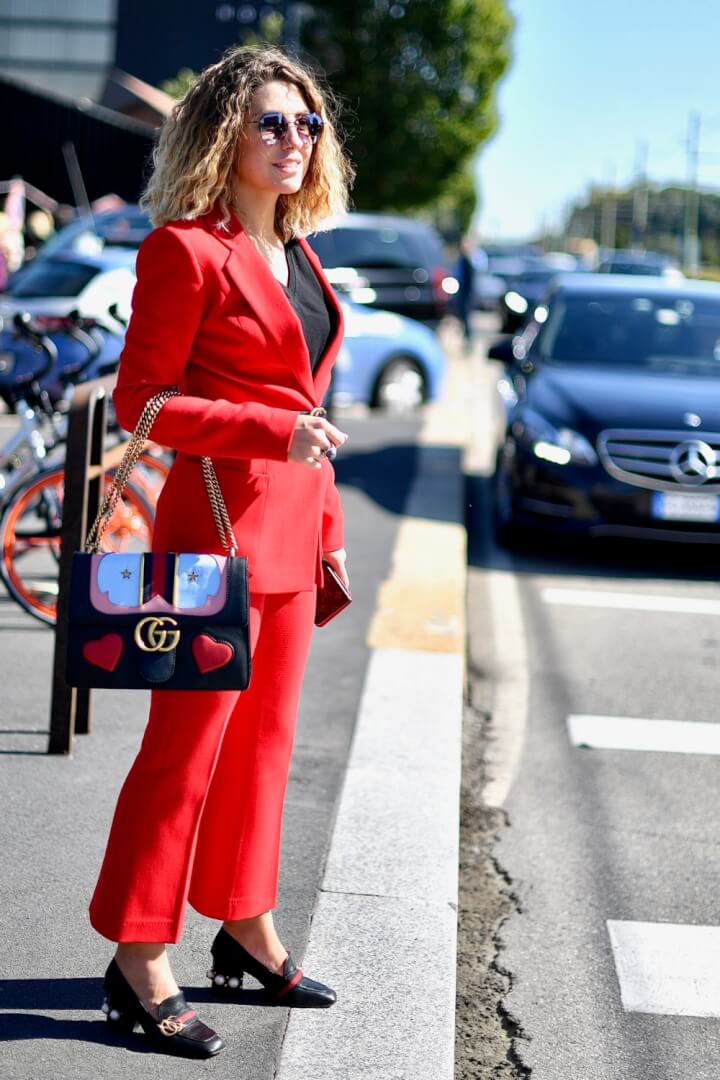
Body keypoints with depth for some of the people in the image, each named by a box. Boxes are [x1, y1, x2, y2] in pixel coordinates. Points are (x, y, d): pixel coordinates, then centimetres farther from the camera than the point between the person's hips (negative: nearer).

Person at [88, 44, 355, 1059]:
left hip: (290, 527, 8)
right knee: (187, 744, -2)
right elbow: (141, 400, -13)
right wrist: (276, 431, -21)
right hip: (219, 521, -8)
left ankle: (247, 933, 28)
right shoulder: (187, 250, -10)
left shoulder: (296, 253, 15)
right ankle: (140, 965, 9)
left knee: (264, 739, 15)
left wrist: (328, 528, 18)